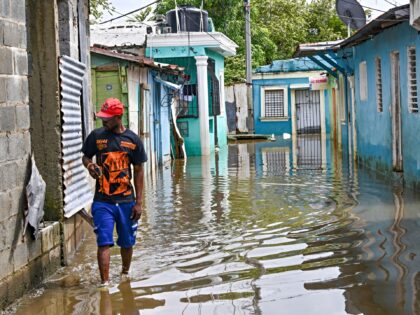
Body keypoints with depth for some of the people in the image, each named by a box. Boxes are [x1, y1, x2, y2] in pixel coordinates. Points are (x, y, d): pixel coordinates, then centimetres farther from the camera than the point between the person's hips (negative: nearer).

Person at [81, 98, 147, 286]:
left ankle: (125, 274, 37)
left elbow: (138, 171, 4)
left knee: (127, 243, 14)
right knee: (104, 242, -10)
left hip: (126, 201, 1)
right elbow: (85, 157, 14)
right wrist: (90, 165, -12)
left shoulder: (133, 139, 1)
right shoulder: (96, 136, 0)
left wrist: (138, 202, 1)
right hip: (103, 201, -1)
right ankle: (105, 282, -8)